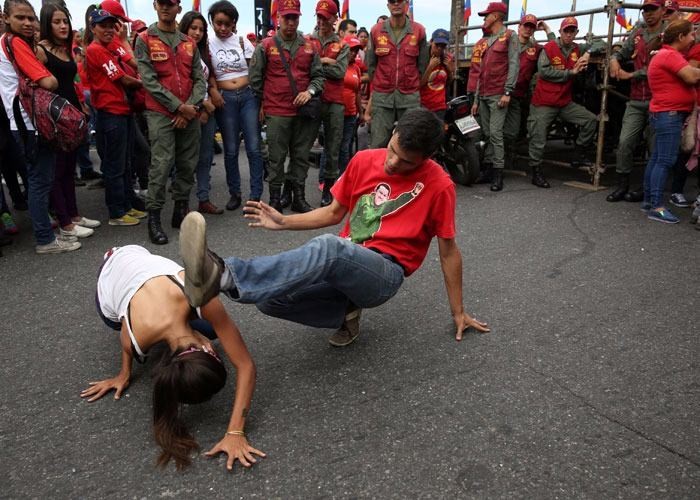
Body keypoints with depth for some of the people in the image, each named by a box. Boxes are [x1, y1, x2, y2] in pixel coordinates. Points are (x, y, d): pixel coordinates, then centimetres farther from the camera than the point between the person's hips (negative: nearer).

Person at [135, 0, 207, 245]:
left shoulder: (189, 43, 14)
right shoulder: (144, 39, 3)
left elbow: (199, 79, 9)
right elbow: (149, 80, -6)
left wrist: (192, 106, -8)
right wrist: (178, 107, -12)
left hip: (190, 115, 4)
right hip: (160, 113, -4)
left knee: (188, 165, 6)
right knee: (161, 165, -10)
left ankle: (181, 211, 19)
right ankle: (153, 217, -3)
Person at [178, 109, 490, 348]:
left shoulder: (439, 185, -6)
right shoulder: (364, 161, 5)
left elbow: (449, 251, 3)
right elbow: (334, 213, 17)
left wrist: (458, 312, 9)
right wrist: (284, 222, 5)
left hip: (384, 274, -5)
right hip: (342, 265, 5)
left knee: (328, 247, -39)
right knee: (270, 299, -19)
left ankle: (225, 277, -50)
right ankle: (345, 312, 1)